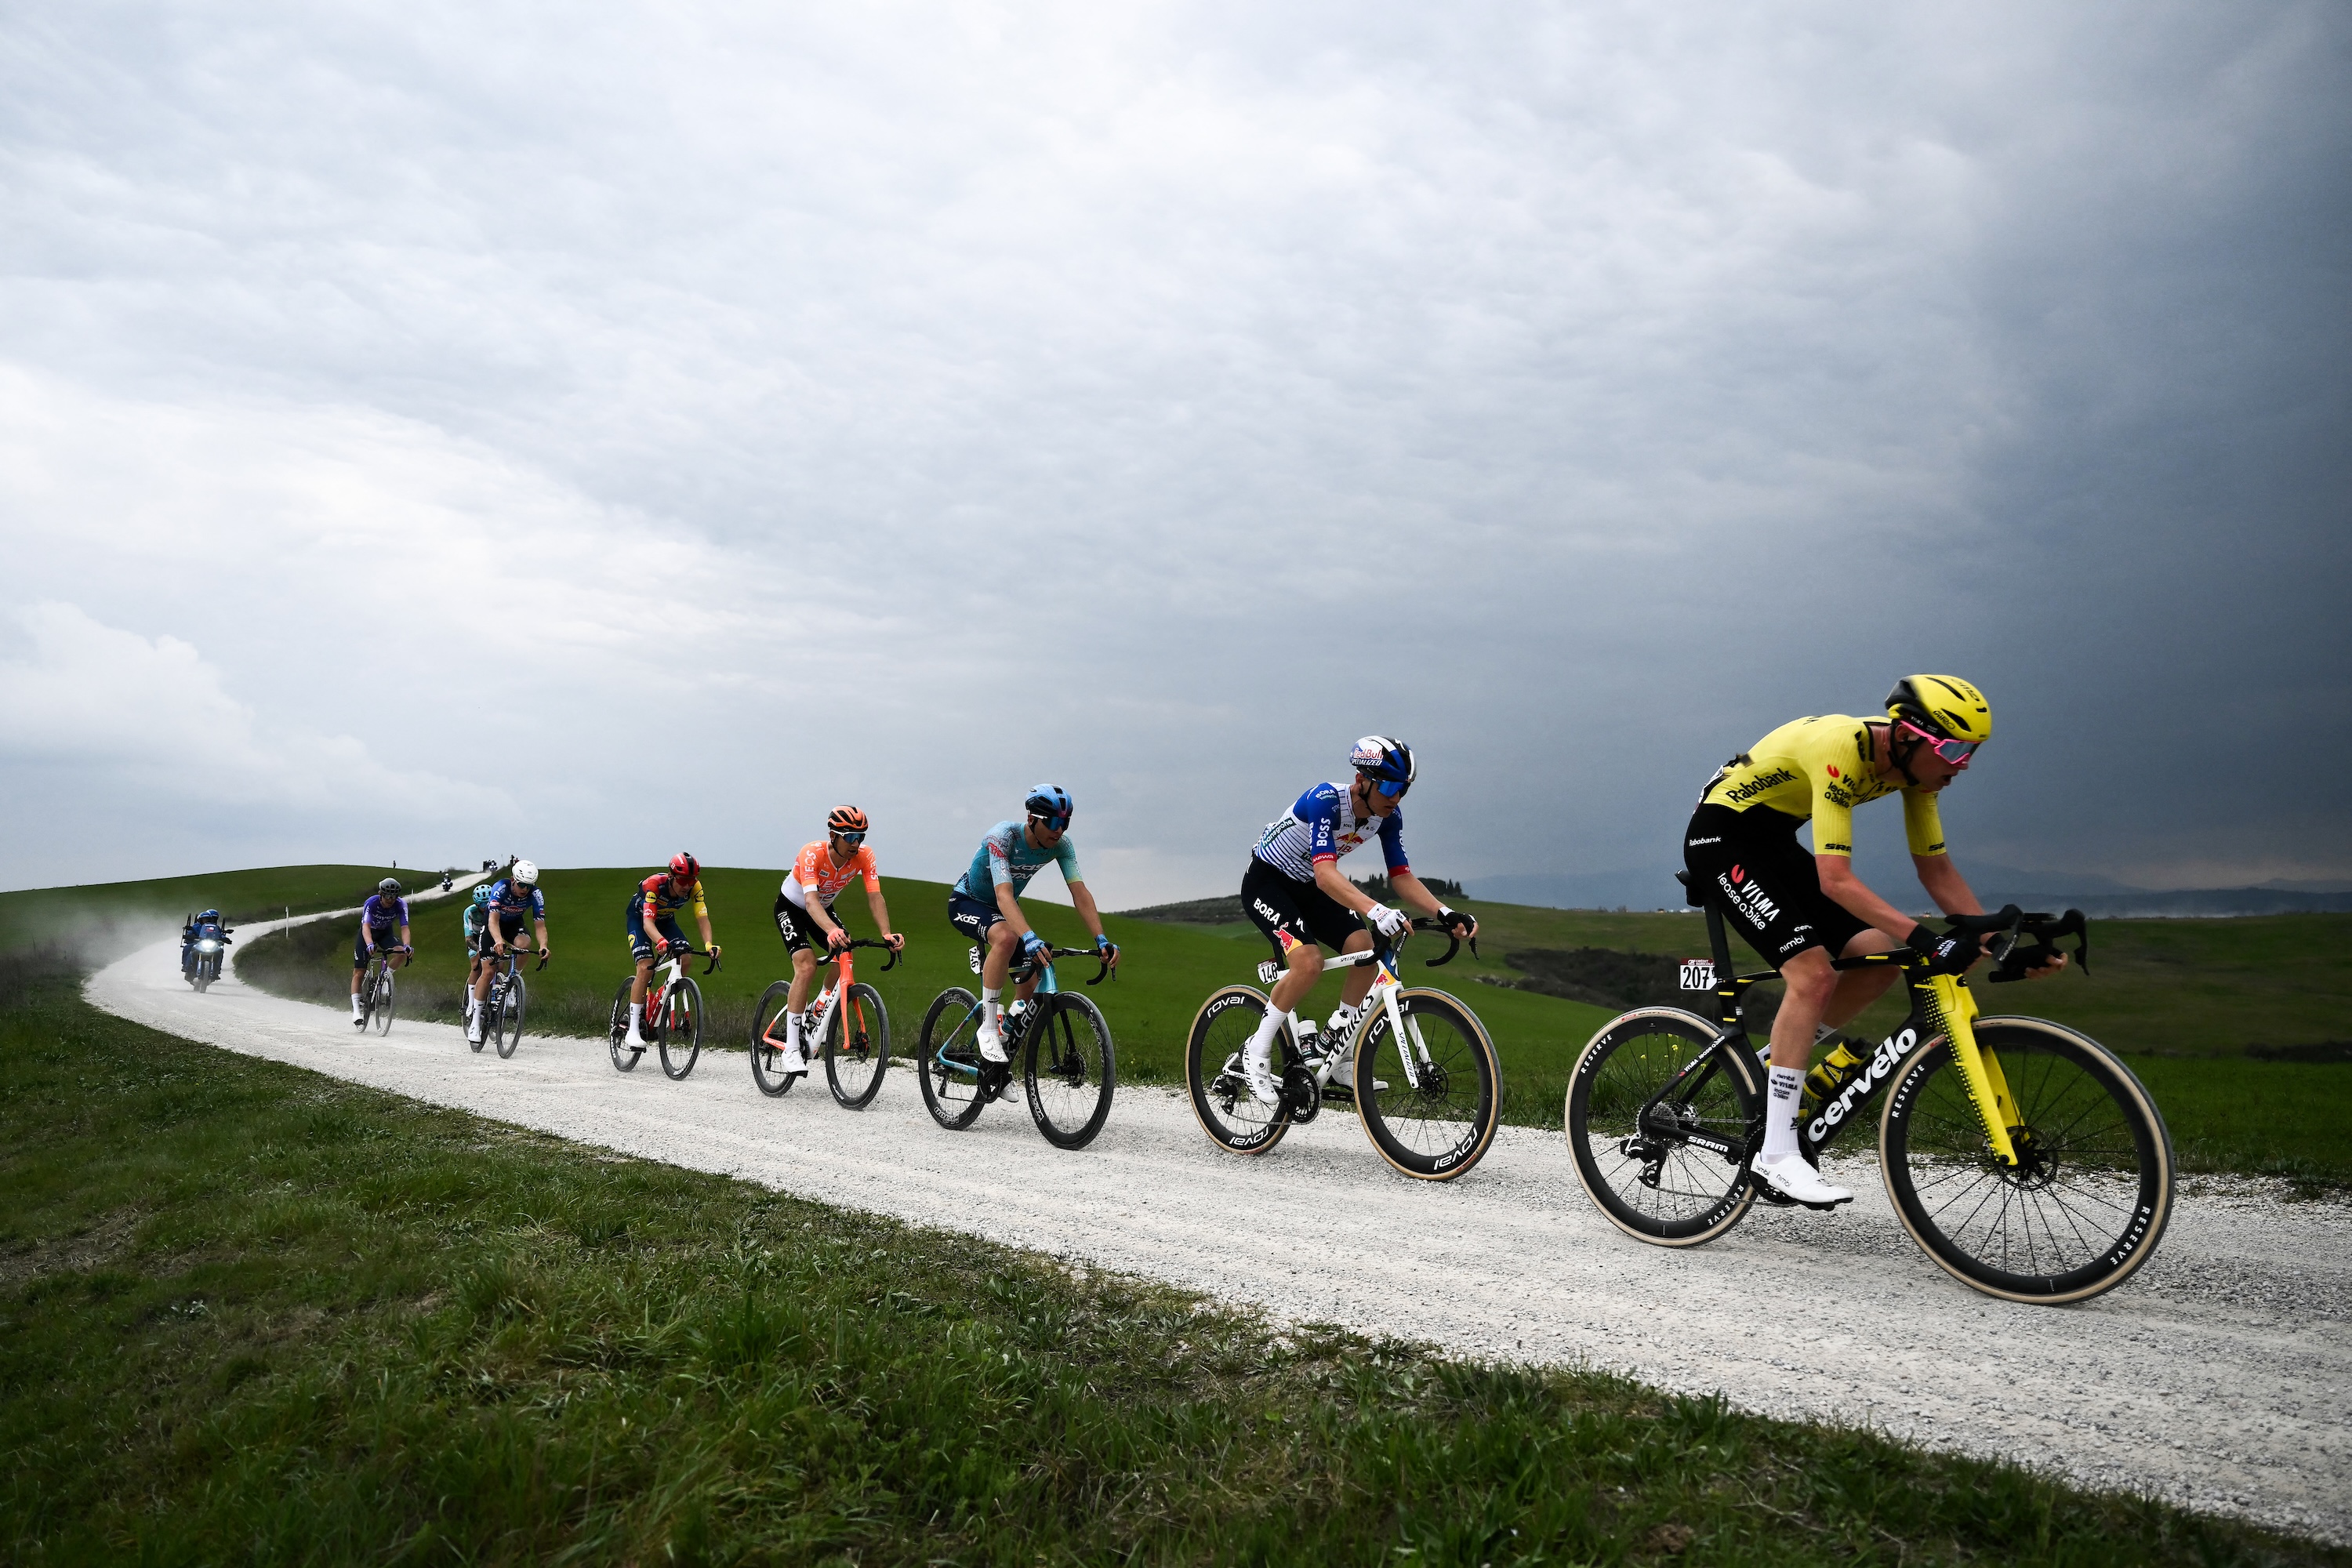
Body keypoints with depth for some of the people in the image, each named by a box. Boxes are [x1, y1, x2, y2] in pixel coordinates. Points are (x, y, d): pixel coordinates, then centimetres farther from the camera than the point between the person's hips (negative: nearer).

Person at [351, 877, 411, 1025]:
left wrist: (406, 946, -50)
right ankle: (356, 1011, -7)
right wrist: (369, 945, -60)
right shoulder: (371, 903, -31)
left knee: (401, 953, -28)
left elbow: (404, 928, -31)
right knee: (358, 972, -8)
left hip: (386, 932, 2)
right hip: (368, 933, -2)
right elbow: (366, 927, -41)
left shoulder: (401, 905, -25)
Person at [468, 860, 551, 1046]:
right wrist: (498, 941, -61)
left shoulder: (535, 894, -26)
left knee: (524, 945, -33)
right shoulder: (500, 888, -33)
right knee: (487, 971, -12)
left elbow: (540, 925, -29)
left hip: (514, 923, 2)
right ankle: (475, 1022, -4)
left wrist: (543, 946, -48)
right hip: (492, 922, -2)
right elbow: (493, 920, -42)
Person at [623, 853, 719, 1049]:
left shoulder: (695, 887, -27)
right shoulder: (654, 884, -38)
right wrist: (661, 941, -67)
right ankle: (633, 1030, -20)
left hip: (666, 919, 4)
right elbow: (648, 923, -47)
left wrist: (709, 944, -50)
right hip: (639, 917, -4)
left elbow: (702, 918, -31)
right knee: (646, 967, -22)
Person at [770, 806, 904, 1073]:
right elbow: (811, 900, -49)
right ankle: (791, 1048, -17)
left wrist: (886, 934, -46)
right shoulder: (813, 853, -36)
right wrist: (832, 930, -67)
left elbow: (875, 896, -29)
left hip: (825, 908, 5)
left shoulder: (864, 856, -24)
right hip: (791, 907, -5)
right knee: (807, 967, -24)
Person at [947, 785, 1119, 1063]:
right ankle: (988, 1029, -27)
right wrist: (1029, 937, -60)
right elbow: (1004, 895, -45)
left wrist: (1102, 940, -36)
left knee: (1034, 989, -6)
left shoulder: (1061, 844, -18)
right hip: (966, 902, -6)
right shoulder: (1003, 836, -34)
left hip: (1004, 910, 6)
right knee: (1007, 938, -38)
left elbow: (1080, 892, -23)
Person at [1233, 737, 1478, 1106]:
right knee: (1309, 962, -28)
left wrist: (1446, 914, -25)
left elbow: (1401, 876, -9)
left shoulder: (1388, 816, -11)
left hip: (1307, 889, 7)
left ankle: (1338, 1060, 2)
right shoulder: (1326, 800, -32)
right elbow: (1325, 874, -44)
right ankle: (1257, 1053, -9)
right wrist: (1376, 911, -58)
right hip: (1266, 882, -7)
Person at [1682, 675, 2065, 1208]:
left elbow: (1936, 869, 2)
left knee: (1881, 957, -2)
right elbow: (1835, 880, -36)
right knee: (1813, 974, -21)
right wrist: (1924, 938, -43)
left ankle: (1770, 1066, 14)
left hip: (1773, 841, 9)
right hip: (1720, 836, -9)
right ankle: (1777, 1154, -15)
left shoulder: (1914, 764, -5)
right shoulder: (1842, 749, -31)